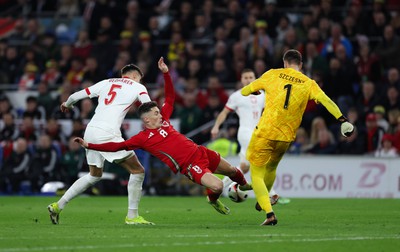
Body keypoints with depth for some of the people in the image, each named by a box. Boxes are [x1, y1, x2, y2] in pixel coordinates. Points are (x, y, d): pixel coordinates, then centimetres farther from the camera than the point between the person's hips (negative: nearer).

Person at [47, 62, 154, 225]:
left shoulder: (106, 83, 20)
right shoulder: (138, 87, 9)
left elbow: (75, 96, 21)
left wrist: (67, 105, 40)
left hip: (91, 130, 7)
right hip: (108, 134, -7)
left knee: (94, 175, 25)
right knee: (137, 171, 3)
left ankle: (58, 206, 24)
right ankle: (132, 216, 2)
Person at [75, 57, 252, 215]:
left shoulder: (163, 120, 10)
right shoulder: (142, 138, -7)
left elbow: (170, 97, 17)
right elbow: (117, 146, -10)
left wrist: (165, 73, 6)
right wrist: (89, 145, -15)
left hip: (200, 152, 7)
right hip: (190, 167, -7)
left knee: (232, 171, 21)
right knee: (217, 186, -27)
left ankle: (244, 185, 56)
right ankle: (213, 200, 9)